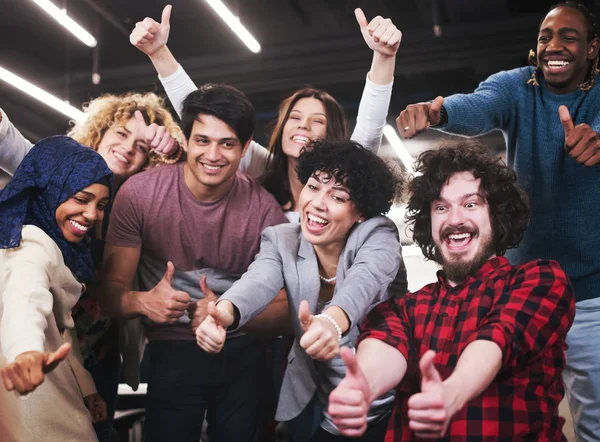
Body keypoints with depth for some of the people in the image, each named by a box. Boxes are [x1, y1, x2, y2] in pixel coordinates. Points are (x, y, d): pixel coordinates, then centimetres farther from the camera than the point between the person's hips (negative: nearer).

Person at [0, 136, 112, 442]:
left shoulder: (54, 245, 5)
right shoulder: (30, 246, -24)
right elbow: (25, 300, -48)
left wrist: (86, 388, 18)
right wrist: (26, 351, -69)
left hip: (51, 392, 9)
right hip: (30, 397, -9)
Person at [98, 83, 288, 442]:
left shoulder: (264, 208, -11)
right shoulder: (139, 193, -13)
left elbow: (282, 307, -9)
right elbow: (112, 290, -10)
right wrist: (143, 302, -32)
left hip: (244, 357, 2)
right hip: (172, 355, -2)